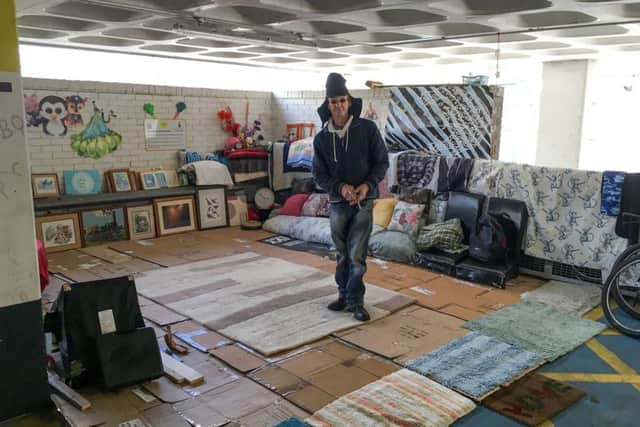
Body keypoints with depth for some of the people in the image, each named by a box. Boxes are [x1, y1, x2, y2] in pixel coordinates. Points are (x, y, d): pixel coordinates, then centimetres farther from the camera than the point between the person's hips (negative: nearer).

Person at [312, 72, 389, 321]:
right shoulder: (321, 138, 0)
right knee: (342, 255, 14)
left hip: (363, 202, -3)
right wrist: (340, 187, -15)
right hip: (337, 203, 3)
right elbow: (319, 175, 2)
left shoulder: (367, 128, -6)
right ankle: (344, 295, 29)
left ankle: (356, 302, 8)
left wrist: (368, 185, -16)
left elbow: (382, 162, 0)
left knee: (357, 256, -4)